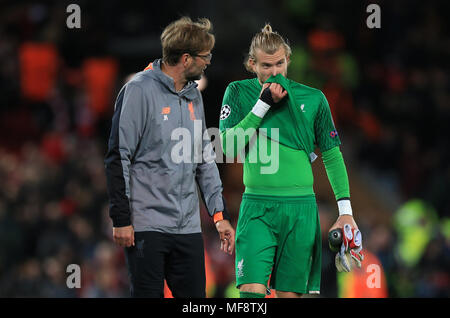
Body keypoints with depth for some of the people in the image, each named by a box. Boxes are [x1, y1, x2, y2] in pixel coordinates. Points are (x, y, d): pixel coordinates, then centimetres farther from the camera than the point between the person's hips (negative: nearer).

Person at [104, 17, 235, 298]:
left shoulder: (193, 96, 14)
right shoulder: (140, 90, -8)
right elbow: (118, 158, -9)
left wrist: (220, 214, 15)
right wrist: (121, 219, -12)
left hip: (188, 227, 7)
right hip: (147, 225, -7)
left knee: (195, 296, 5)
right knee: (148, 295, -4)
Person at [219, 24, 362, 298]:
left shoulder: (313, 99, 6)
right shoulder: (238, 93, 4)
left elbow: (332, 156, 12)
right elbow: (228, 146, -6)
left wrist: (345, 210, 6)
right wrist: (263, 105, -11)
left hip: (301, 206, 1)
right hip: (257, 206, -1)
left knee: (290, 293, 2)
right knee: (252, 290, -15)